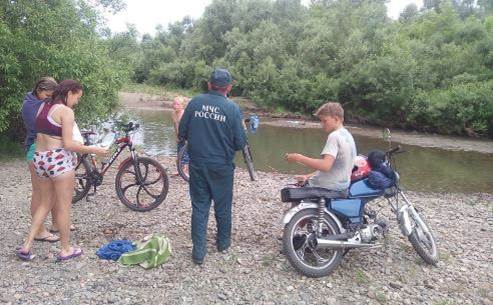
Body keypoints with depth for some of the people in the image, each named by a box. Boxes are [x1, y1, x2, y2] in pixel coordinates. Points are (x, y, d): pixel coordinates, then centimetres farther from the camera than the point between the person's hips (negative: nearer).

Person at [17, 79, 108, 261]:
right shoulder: (66, 111, -12)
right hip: (59, 160, -8)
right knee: (64, 207, 5)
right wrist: (93, 150, -7)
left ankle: (26, 246, 19)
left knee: (45, 204, 20)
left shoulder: (42, 107, 12)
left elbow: (43, 135, 15)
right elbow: (68, 144, -17)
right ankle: (66, 250, 17)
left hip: (39, 158, 8)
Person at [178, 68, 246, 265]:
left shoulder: (195, 102, -4)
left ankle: (198, 252, 12)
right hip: (222, 166, -1)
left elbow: (182, 134, 0)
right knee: (223, 206, 16)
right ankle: (223, 243, 35)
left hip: (197, 164, 2)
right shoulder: (232, 108, -10)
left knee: (199, 206, 11)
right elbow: (240, 143, -9)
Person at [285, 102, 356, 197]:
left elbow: (325, 166, -31)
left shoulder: (335, 136, -19)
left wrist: (299, 158, -24)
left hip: (330, 189, -10)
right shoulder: (347, 135, 11)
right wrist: (308, 176, 7)